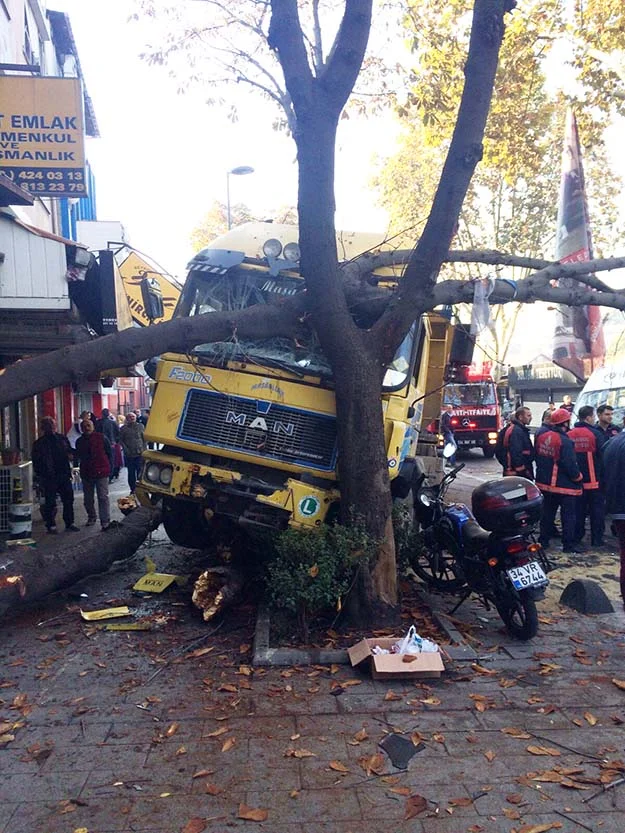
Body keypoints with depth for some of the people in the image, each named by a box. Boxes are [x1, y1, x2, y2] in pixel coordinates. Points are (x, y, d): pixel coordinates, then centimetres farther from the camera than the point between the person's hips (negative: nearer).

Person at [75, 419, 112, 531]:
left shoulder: (102, 437, -3)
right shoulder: (79, 441, 8)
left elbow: (109, 453, 2)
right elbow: (79, 456, 17)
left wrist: (107, 467, 1)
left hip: (101, 472, -4)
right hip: (86, 473, 4)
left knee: (103, 497, -6)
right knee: (88, 498, 14)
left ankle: (105, 521, -5)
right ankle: (91, 517, 32)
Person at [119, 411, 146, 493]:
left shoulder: (140, 426, 6)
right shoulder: (123, 428, 4)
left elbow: (144, 438, 7)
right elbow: (121, 440, 4)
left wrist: (143, 449, 0)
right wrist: (126, 449, -7)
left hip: (140, 453, 0)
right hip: (129, 455, 0)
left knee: (140, 471, -3)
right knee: (131, 473, 6)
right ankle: (132, 489, 16)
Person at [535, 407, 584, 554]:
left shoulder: (541, 437, 1)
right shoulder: (565, 442, -22)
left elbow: (537, 457, 12)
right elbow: (571, 465, -22)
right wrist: (578, 477, -4)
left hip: (545, 483, 7)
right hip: (564, 486, -7)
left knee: (547, 513, 18)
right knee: (568, 516, 4)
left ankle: (543, 540, 24)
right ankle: (568, 544, 7)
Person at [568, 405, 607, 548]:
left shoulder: (569, 435, 0)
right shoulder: (596, 434, -13)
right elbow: (603, 457, -10)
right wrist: (604, 476, 3)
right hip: (594, 481, -4)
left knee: (578, 509, 13)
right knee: (597, 510, 6)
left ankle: (576, 537, 18)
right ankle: (597, 539, 9)